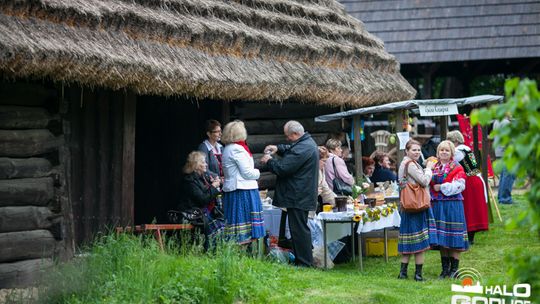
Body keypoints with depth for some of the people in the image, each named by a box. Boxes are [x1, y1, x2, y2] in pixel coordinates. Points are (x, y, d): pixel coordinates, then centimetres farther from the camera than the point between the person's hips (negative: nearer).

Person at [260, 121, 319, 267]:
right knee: (300, 228, 16)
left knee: (299, 229, -7)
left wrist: (269, 161, -4)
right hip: (304, 195, 11)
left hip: (298, 198, -11)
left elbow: (283, 168, -22)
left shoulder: (302, 149, -22)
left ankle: (304, 262, -5)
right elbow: (290, 149, 30)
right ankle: (302, 260, 21)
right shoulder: (308, 142, 12)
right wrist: (278, 148, 11)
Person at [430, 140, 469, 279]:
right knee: (441, 239, 7)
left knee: (453, 238, -4)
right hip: (437, 205, 5)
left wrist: (441, 187, -12)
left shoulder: (457, 168, -1)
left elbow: (459, 186, -13)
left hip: (452, 205, -5)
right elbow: (428, 184, 17)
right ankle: (445, 269, 14)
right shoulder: (434, 167, 13)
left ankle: (454, 268, 3)